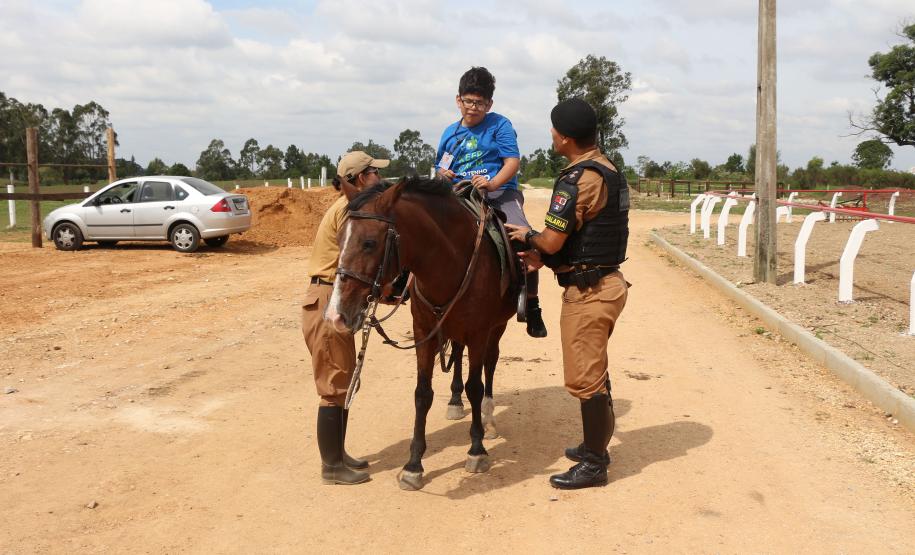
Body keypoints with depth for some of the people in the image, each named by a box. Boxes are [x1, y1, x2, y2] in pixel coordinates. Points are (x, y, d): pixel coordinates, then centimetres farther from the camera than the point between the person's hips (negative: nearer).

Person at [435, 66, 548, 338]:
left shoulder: (499, 125, 4)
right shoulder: (450, 133, 17)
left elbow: (513, 161, -7)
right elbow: (440, 171, 22)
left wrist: (493, 183, -25)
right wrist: (442, 176, -3)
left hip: (500, 193, -4)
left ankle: (532, 306, -15)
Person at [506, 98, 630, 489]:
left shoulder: (577, 180, -21)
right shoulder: (608, 171, 11)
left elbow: (552, 240, -22)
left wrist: (528, 236, -1)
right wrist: (546, 257, 7)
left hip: (587, 291, -10)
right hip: (606, 280, 10)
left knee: (584, 378, 1)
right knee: (594, 371, 22)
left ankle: (594, 465, 13)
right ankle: (596, 445, 37)